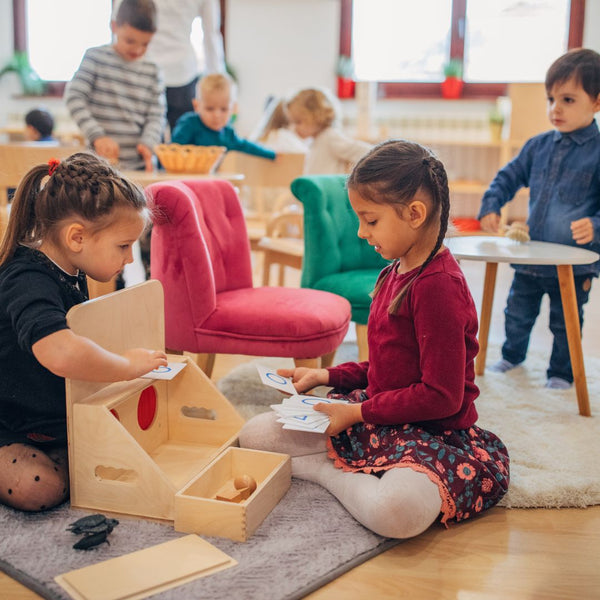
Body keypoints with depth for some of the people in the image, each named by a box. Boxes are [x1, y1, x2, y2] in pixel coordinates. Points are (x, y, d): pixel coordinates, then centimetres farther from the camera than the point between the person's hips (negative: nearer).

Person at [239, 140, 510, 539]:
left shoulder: (438, 285, -22)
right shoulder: (397, 272, 8)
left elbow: (442, 397, -23)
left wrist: (358, 413, -16)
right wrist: (327, 376, 6)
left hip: (432, 432, -8)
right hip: (378, 417, 9)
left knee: (398, 511, -41)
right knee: (254, 434, 3)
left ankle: (328, 471, -14)